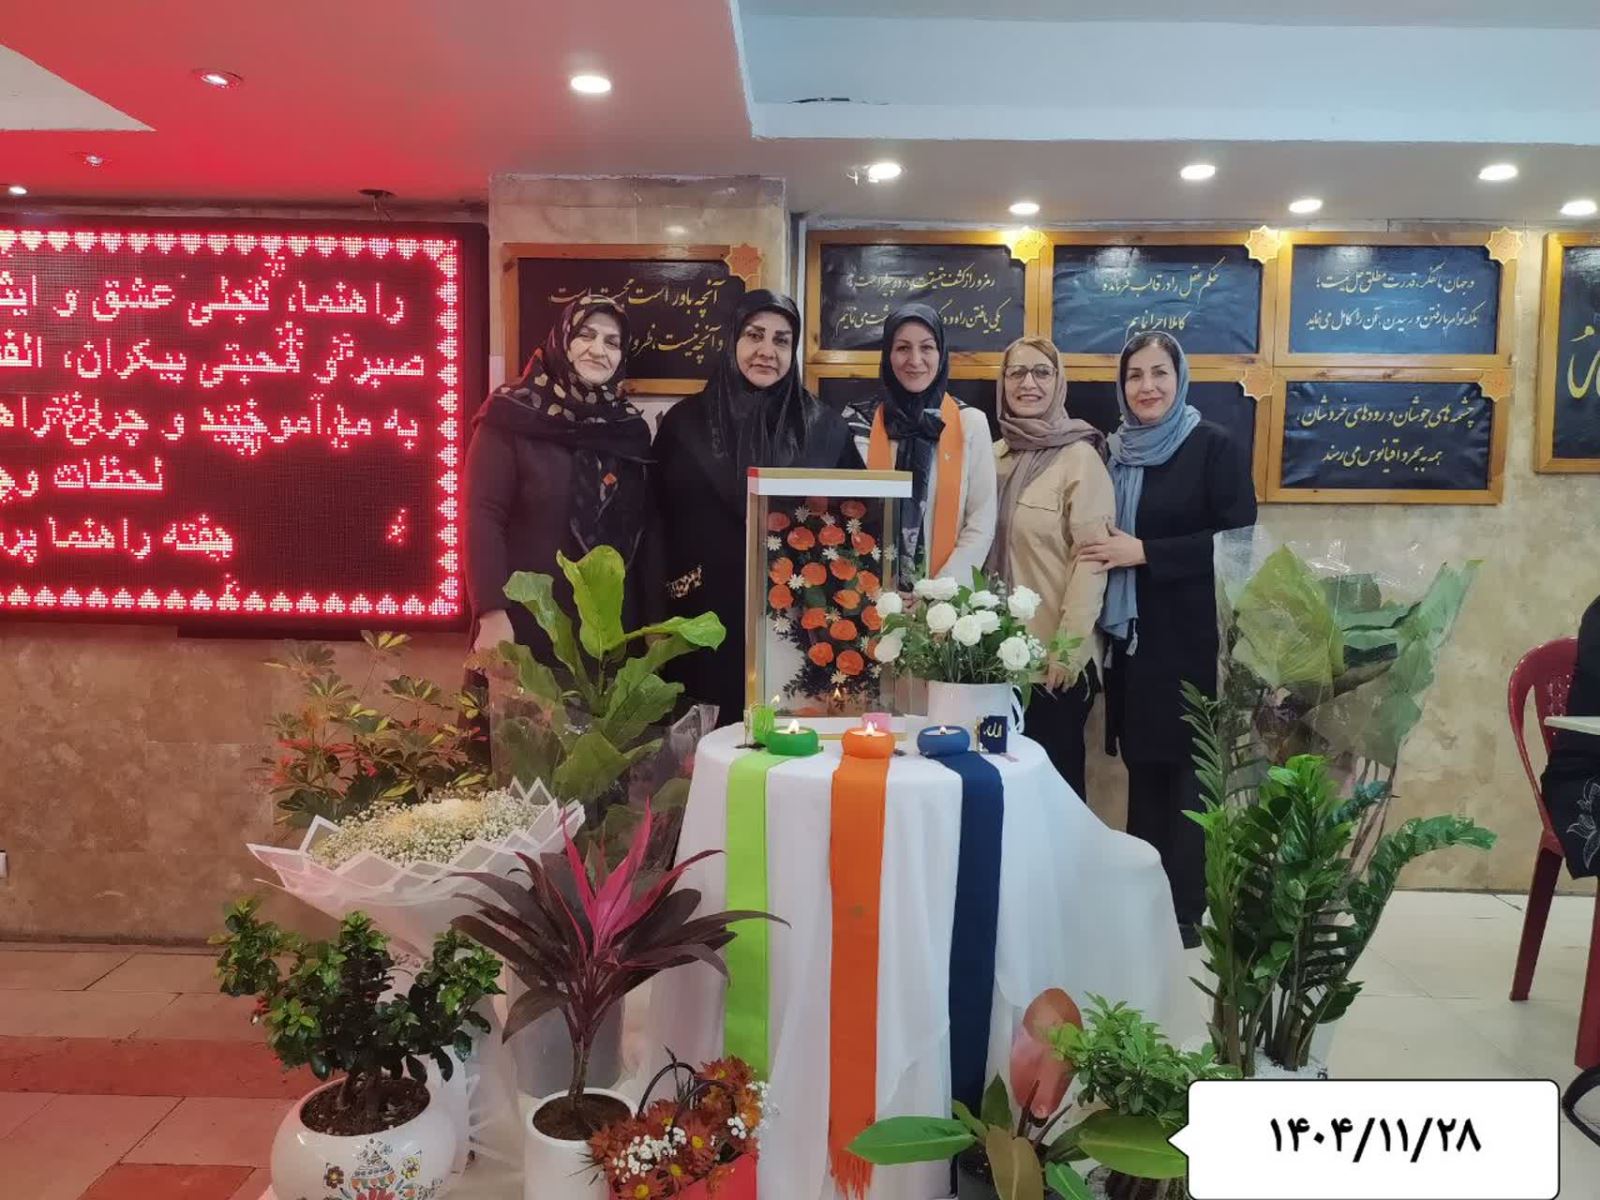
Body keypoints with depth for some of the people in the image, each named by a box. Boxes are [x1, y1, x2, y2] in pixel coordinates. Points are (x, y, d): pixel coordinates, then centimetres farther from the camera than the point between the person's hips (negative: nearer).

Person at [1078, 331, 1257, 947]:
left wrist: (1145, 552, -17)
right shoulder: (1113, 452, 11)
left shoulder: (1215, 447, -5)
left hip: (1191, 639, -5)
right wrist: (1105, 554, 0)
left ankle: (1185, 908, 11)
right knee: (1142, 767, 9)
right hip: (1129, 636, 5)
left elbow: (1239, 538, -13)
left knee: (1187, 770, 0)